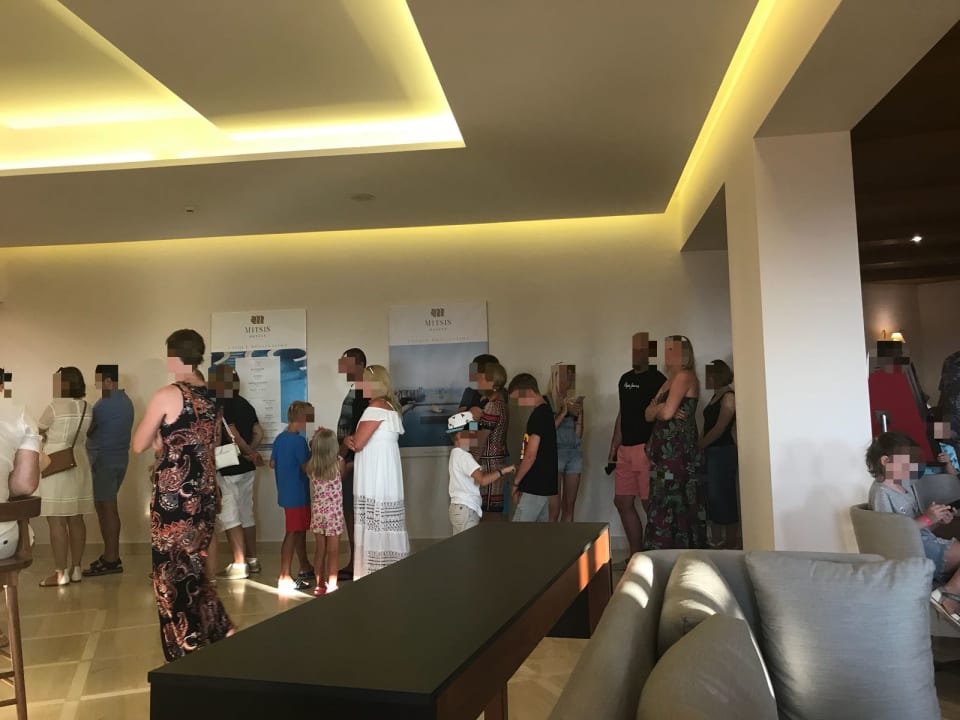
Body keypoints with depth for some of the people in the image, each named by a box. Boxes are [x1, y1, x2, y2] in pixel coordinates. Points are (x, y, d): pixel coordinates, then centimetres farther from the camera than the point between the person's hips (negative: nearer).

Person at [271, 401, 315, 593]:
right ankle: (284, 577, -1)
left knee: (301, 530, 19)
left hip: (285, 492, 9)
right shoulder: (299, 441, -19)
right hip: (297, 493, -9)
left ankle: (305, 568, 32)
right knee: (292, 533, -4)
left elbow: (272, 463, 14)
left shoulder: (279, 438, 7)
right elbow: (307, 468, -18)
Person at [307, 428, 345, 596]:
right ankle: (331, 587, 9)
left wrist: (315, 441, 7)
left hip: (317, 511, 3)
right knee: (333, 551, 5)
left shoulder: (311, 465, -6)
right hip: (334, 511, -3)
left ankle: (320, 585, 23)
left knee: (319, 549, 14)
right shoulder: (339, 463, -12)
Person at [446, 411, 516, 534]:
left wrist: (495, 476, 7)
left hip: (460, 509, 10)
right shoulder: (463, 456, -16)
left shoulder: (457, 455, 17)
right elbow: (483, 480, -27)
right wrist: (503, 471, -17)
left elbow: (477, 478, 19)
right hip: (466, 510, -10)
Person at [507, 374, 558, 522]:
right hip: (544, 485, 10)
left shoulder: (538, 415, -16)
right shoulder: (547, 412, 13)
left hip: (534, 488, -10)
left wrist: (516, 482, -9)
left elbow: (531, 455, -18)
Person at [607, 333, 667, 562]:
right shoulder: (625, 379, 16)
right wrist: (613, 449, 19)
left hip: (646, 449, -8)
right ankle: (635, 556, 20)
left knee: (650, 504, -4)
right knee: (623, 501, 10)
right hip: (625, 450, 8)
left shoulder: (657, 379, -7)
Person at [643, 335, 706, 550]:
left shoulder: (685, 376, -8)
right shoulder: (669, 381, 20)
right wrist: (660, 408, -7)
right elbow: (648, 414, 14)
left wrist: (657, 408, 4)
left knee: (670, 506, -7)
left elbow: (666, 412, -17)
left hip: (679, 450, -9)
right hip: (666, 450, 9)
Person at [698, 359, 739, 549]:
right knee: (712, 496, 12)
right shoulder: (716, 396, 15)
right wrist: (702, 446, 2)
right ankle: (716, 540, 21)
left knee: (724, 497, -3)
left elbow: (719, 428, -17)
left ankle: (732, 543, 5)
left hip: (723, 452, -9)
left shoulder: (728, 397, -12)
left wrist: (699, 445, -10)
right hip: (711, 452, 9)